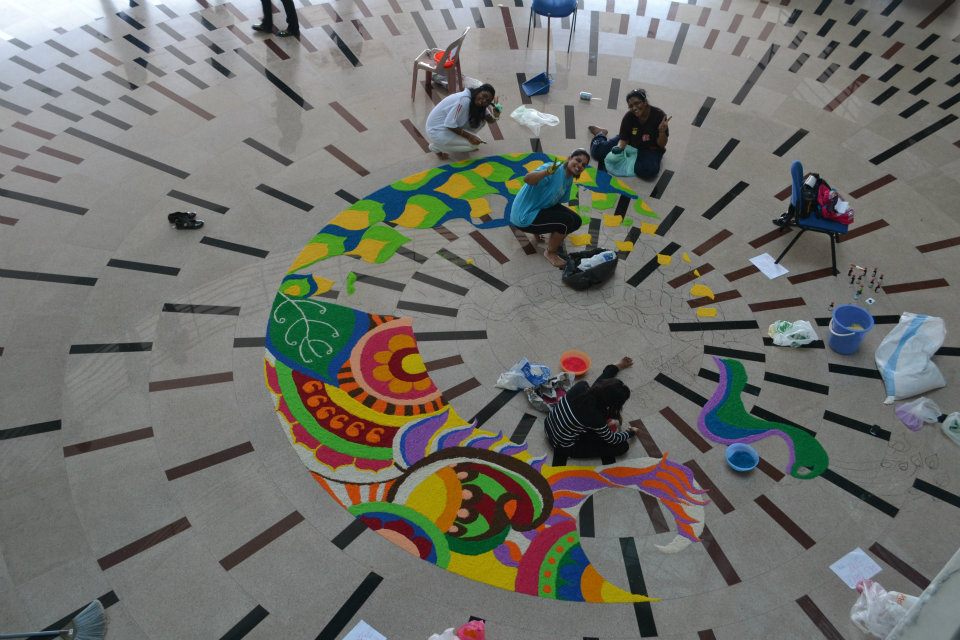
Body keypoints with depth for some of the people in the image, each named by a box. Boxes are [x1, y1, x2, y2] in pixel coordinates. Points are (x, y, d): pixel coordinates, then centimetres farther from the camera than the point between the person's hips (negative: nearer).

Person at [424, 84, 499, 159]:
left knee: (481, 120, 1)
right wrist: (469, 136, -22)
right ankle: (436, 147, -3)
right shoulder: (464, 100, -28)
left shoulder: (476, 102, -1)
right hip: (437, 130, -8)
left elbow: (490, 119, 1)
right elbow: (450, 124, -28)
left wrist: (494, 116, -22)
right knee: (474, 144, -15)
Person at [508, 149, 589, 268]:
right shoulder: (555, 169, -23)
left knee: (576, 221, 3)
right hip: (524, 216, -9)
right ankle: (550, 253, 3)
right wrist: (547, 172, -58)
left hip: (542, 207, 9)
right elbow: (526, 179, -40)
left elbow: (558, 200, 13)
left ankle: (538, 231, 19)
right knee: (567, 221, -20)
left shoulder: (569, 178, 5)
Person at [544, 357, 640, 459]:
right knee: (623, 446, -5)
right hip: (564, 447, -6)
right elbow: (612, 440, -9)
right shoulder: (595, 418, -30)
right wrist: (630, 433, 8)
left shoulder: (581, 388, -17)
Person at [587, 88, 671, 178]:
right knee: (598, 152, -10)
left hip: (650, 149, -1)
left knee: (648, 170, -34)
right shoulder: (628, 116, -20)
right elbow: (623, 139, -12)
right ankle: (601, 134, 31)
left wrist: (662, 131, -39)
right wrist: (619, 147, -35)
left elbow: (662, 145, -19)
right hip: (630, 142, 2)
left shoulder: (659, 115, -25)